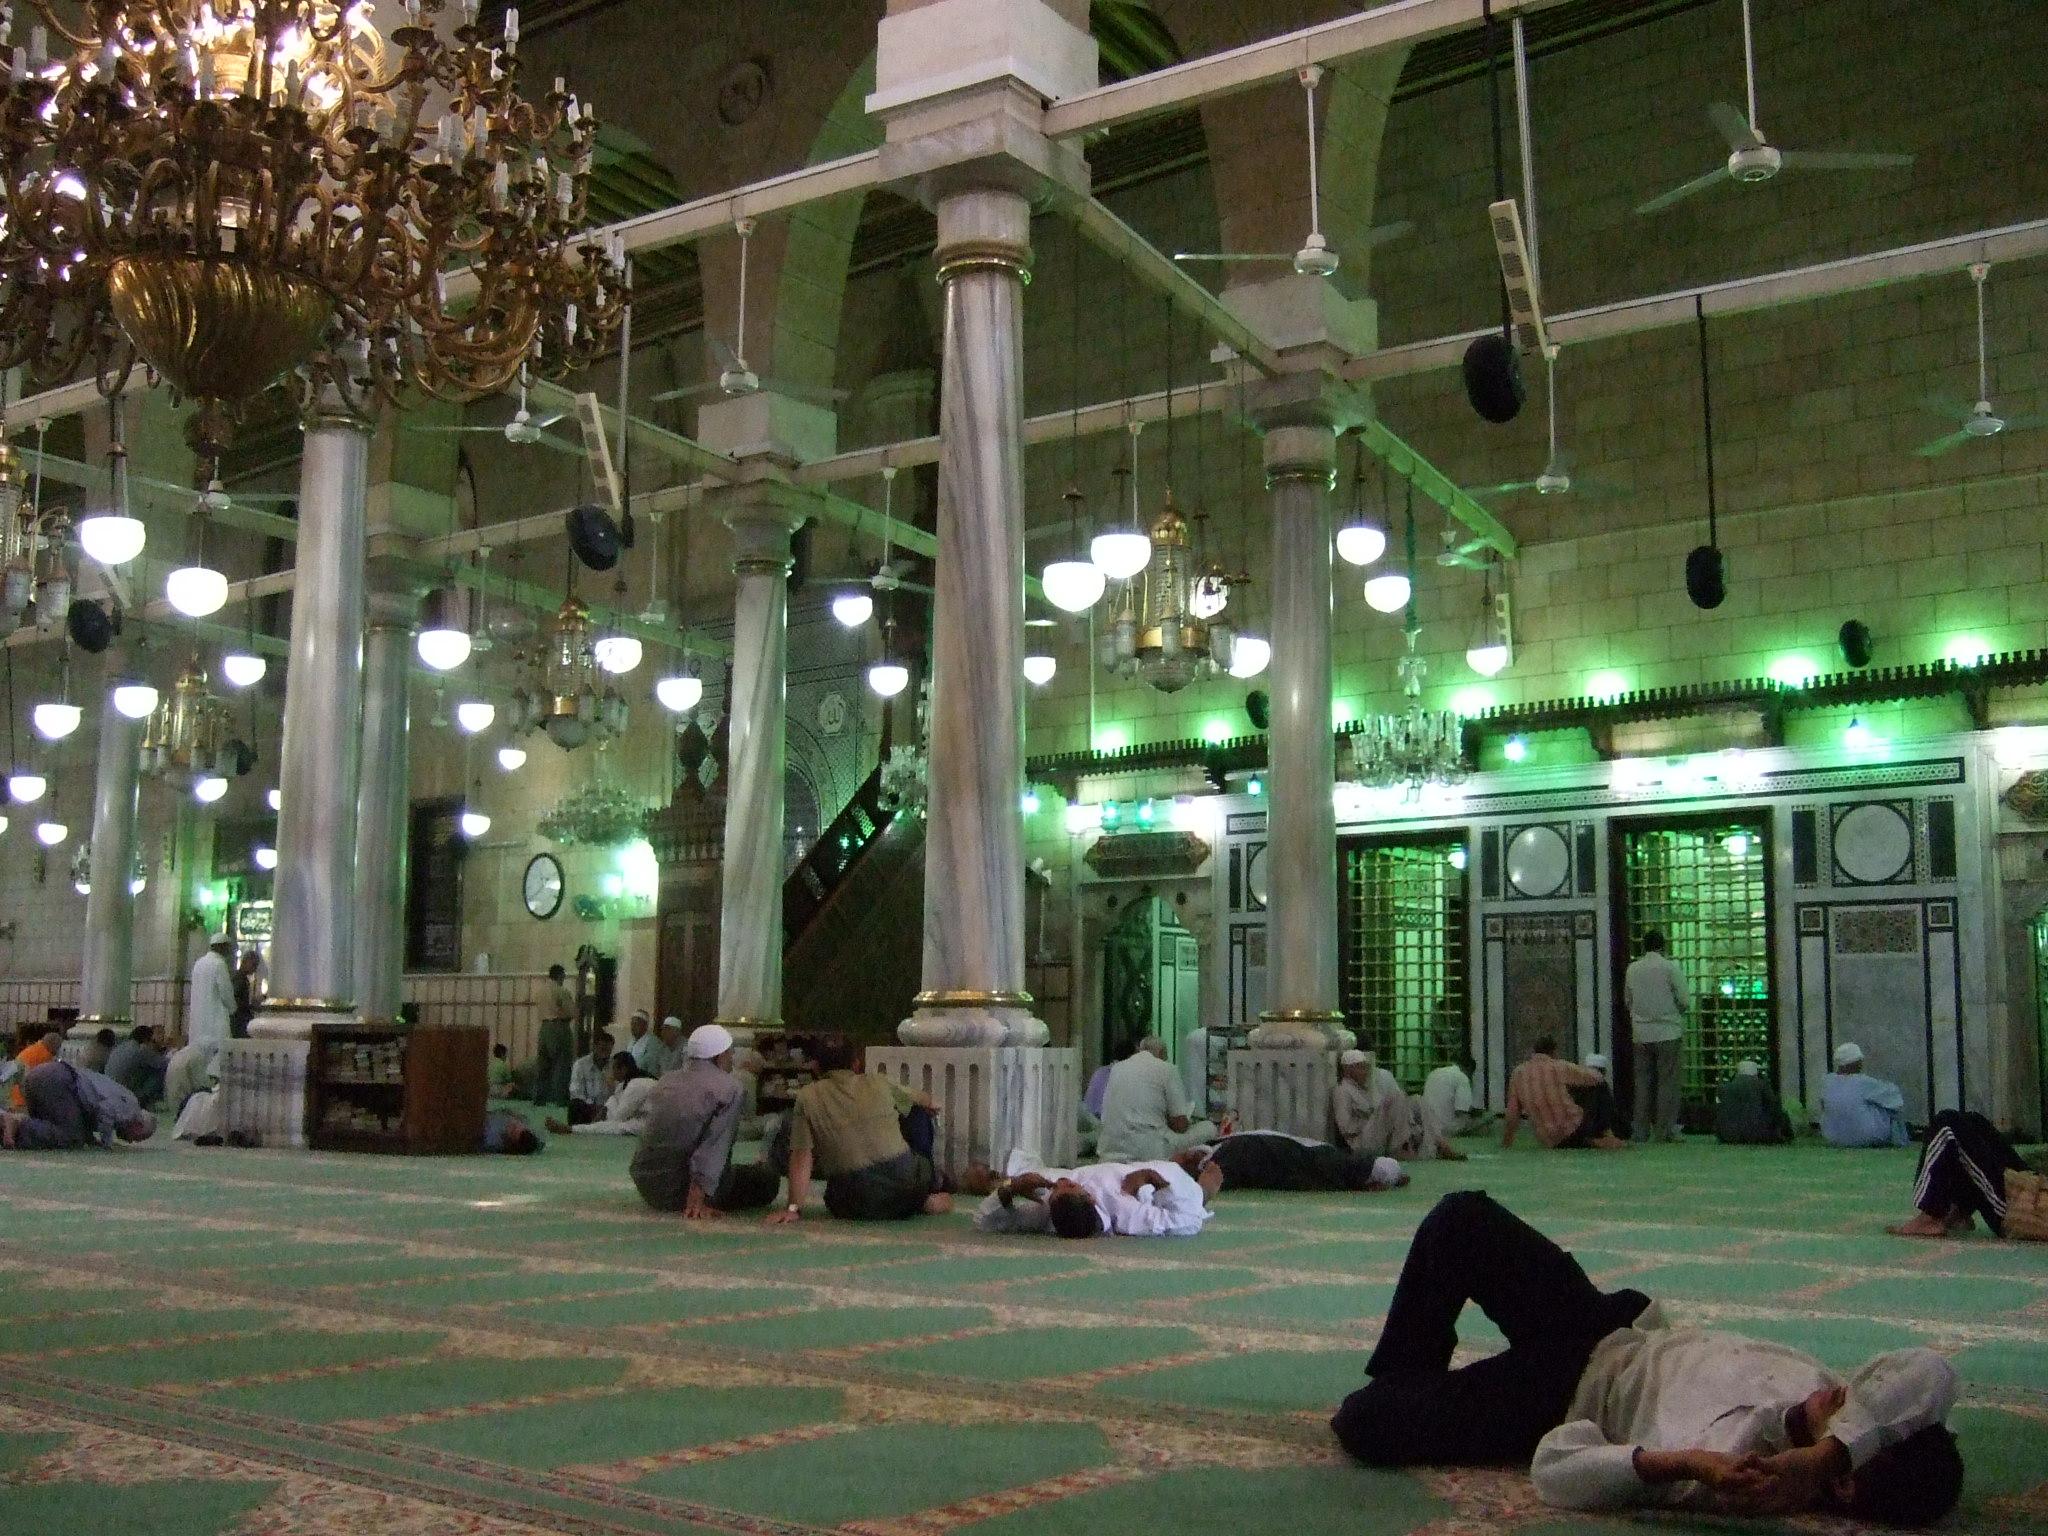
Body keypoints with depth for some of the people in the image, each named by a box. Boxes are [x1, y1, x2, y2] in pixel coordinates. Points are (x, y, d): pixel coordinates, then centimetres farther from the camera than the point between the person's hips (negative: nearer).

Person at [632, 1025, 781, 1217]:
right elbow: (714, 1148, -21)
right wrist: (697, 1199, -24)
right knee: (768, 1178, 6)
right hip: (678, 1190, -7)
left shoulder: (666, 1082, 10)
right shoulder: (730, 1089, -11)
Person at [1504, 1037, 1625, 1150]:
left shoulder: (1519, 1073, 4)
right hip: (1574, 1130, -4)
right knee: (1601, 1087, 15)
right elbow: (1597, 1078, 4)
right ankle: (1606, 1135, 13)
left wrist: (1505, 1143, 18)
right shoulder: (1560, 1068, -7)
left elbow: (1511, 1114, 7)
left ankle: (1589, 1142, 13)